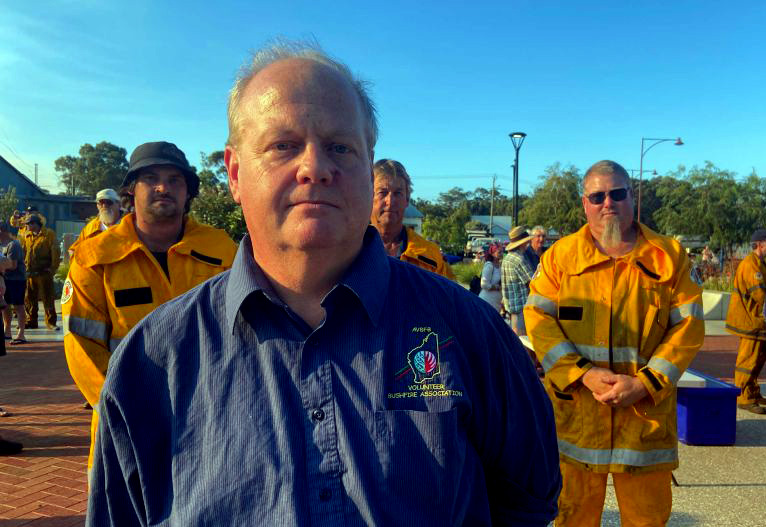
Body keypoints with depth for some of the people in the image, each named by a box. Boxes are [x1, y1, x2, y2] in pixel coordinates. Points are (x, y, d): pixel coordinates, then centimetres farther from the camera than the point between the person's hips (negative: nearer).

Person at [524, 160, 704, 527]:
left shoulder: (668, 256, 3)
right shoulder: (560, 255, 3)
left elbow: (688, 325, 0)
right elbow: (539, 318, -3)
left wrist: (644, 383, -12)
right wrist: (583, 374, -15)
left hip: (646, 415, 1)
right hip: (575, 414, 0)